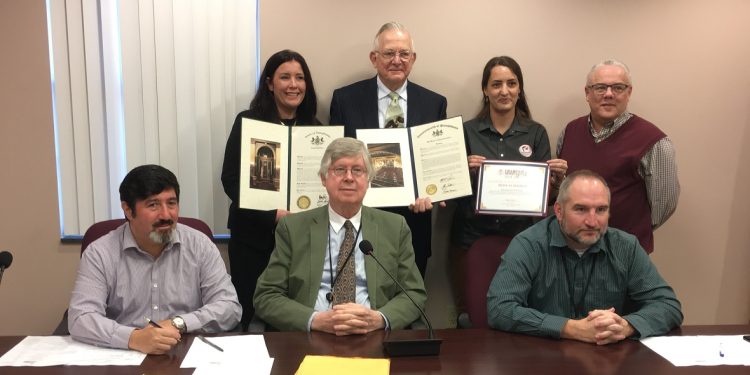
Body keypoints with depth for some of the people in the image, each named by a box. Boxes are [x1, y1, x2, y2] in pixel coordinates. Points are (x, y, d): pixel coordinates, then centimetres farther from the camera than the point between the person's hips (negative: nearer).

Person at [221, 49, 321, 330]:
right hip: (253, 235, -2)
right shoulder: (248, 121, -3)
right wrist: (273, 214, -19)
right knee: (252, 314, 6)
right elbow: (230, 180, -8)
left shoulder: (313, 127, 8)